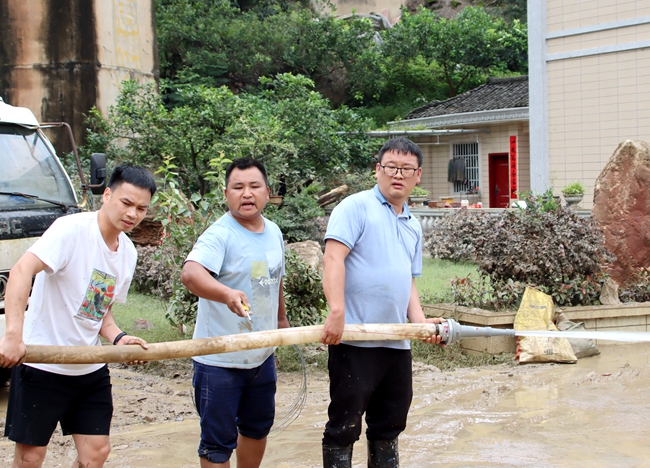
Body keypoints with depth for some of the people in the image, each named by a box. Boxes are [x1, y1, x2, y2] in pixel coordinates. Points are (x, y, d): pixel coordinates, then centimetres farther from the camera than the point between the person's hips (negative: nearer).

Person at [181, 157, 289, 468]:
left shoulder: (274, 233, 4)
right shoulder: (220, 235, -19)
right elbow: (191, 274, -39)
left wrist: (281, 318, 30)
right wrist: (228, 294, -56)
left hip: (262, 356, 7)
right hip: (219, 362, -7)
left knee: (257, 427, 22)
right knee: (218, 442, 1)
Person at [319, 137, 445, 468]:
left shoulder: (413, 227, 18)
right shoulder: (357, 207, -6)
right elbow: (333, 258, -16)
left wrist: (420, 322, 5)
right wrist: (337, 313, -27)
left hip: (397, 342, 8)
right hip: (355, 339, -7)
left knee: (390, 424, 18)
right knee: (345, 426, 0)